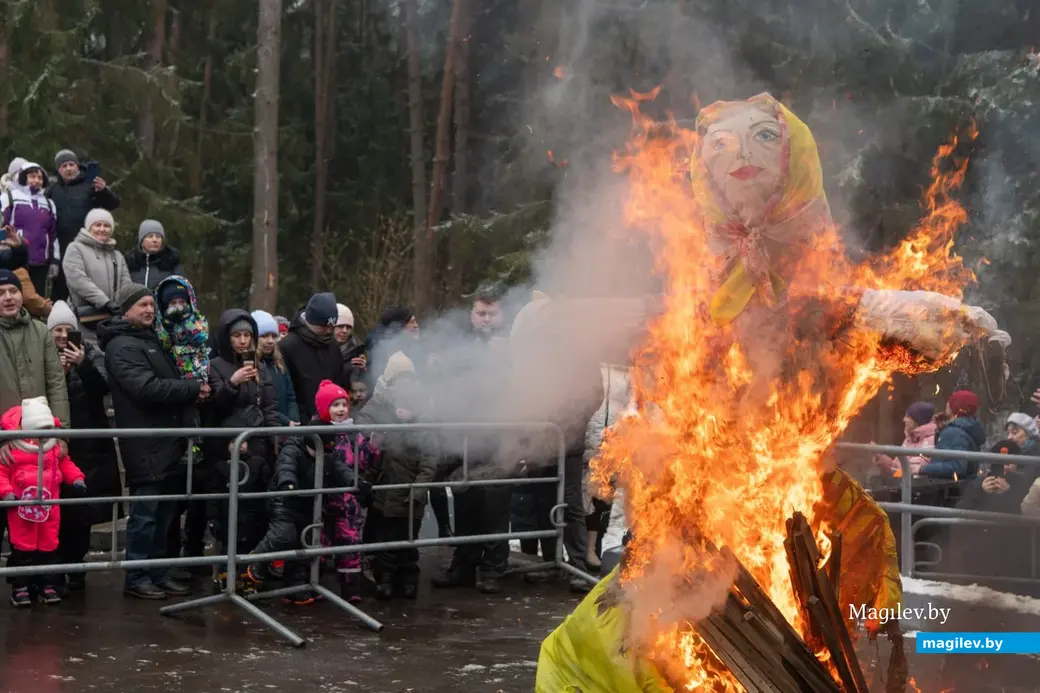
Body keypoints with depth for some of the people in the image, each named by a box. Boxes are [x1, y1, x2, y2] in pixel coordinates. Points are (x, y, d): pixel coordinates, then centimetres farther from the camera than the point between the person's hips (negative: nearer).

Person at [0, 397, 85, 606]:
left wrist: (76, 478, 2)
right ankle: (20, 587, 9)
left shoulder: (55, 449, 5)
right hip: (21, 509, -4)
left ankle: (47, 585, 19)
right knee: (22, 549, 1)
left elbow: (65, 464, 17)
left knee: (48, 547, 9)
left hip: (49, 508, 4)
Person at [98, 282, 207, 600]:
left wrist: (191, 390, 11)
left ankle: (158, 573, 20)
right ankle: (137, 578, 1)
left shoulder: (151, 340, 21)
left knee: (164, 514, 13)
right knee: (145, 514, -5)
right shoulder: (122, 346, -10)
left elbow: (166, 381, 32)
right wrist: (193, 388, -14)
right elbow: (147, 388, -22)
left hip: (169, 442, 9)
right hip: (147, 446, -9)